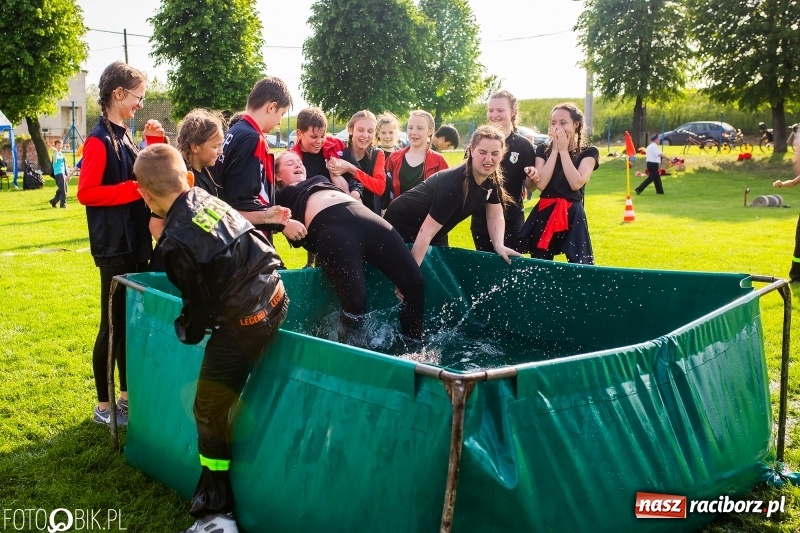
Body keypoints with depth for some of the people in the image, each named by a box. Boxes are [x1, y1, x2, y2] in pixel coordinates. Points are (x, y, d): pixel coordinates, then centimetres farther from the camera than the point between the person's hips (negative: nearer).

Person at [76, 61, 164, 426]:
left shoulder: (123, 137, 12)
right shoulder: (99, 140, -13)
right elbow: (86, 192, -19)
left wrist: (154, 144, 6)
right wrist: (136, 188, -21)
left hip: (136, 243, 9)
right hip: (114, 246, -9)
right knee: (113, 324, -1)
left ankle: (127, 394, 27)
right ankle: (104, 406, 11)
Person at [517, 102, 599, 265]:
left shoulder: (589, 152, 1)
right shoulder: (543, 150, 8)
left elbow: (576, 183, -15)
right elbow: (540, 184, -7)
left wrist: (563, 150, -9)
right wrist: (555, 150, -6)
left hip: (571, 215, -2)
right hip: (544, 214, 3)